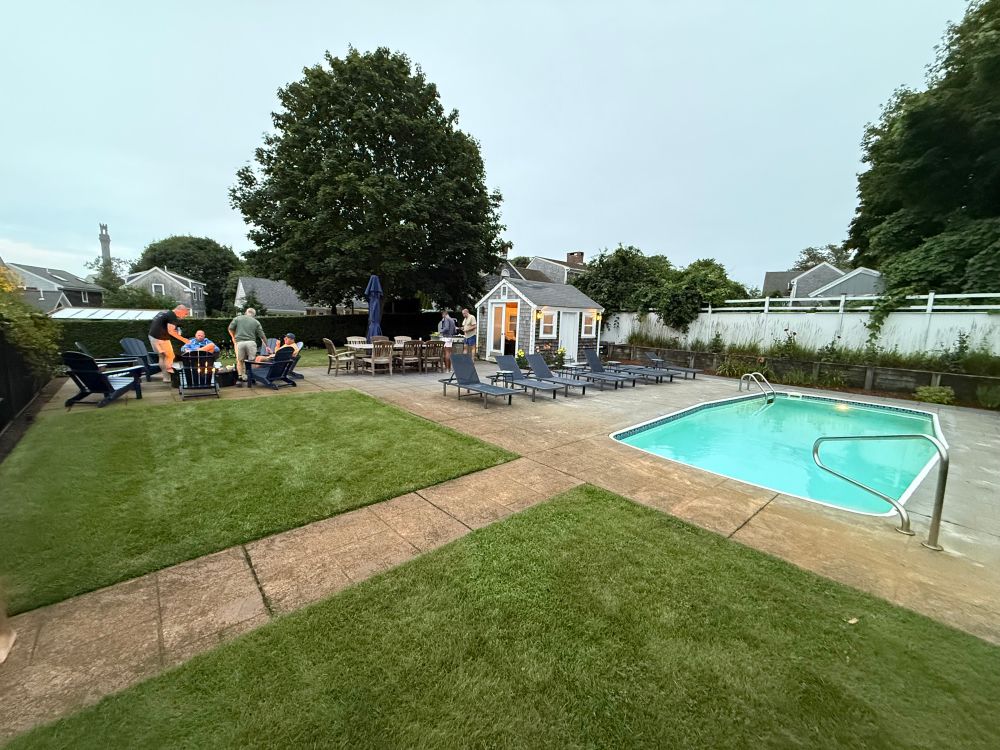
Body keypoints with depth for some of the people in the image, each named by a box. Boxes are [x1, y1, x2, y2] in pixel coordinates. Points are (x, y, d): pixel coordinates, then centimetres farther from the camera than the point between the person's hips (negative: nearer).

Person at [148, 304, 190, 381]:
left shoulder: (165, 312, 14)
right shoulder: (172, 316, -14)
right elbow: (170, 331, -21)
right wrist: (183, 339, -14)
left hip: (152, 335, 9)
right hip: (160, 338, -9)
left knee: (162, 356, 18)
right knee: (170, 356, 3)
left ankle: (166, 376, 23)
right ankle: (167, 377, 8)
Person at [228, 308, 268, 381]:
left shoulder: (237, 318, 11)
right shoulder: (256, 322, 10)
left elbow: (230, 329, 7)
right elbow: (262, 335, 9)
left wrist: (233, 338, 24)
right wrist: (266, 346, 16)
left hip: (239, 342, 1)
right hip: (251, 342, -1)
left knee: (240, 360, 13)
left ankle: (241, 377, 7)